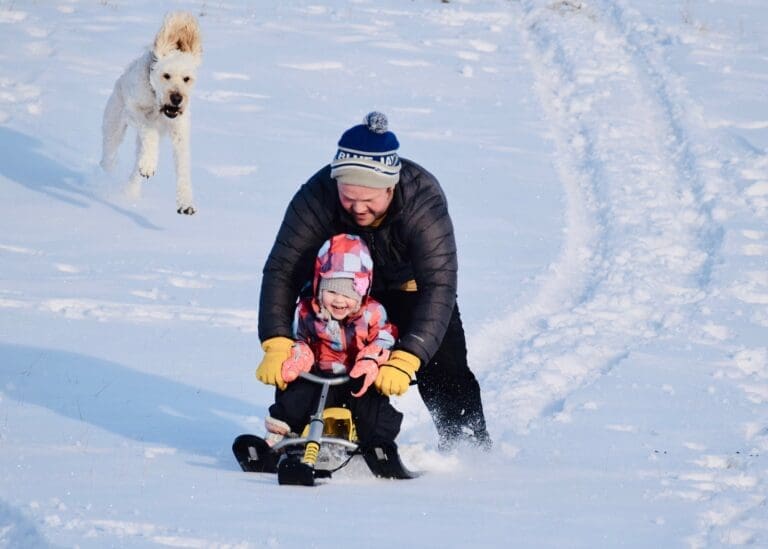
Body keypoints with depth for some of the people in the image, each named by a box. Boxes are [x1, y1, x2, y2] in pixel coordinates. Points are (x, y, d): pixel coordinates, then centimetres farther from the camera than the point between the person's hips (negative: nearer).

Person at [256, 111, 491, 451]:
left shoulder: (423, 199, -37)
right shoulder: (316, 197, -33)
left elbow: (438, 287, -41)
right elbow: (281, 270, -29)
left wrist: (405, 360, -52)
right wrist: (276, 344, -42)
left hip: (412, 286, -1)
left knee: (446, 375, -8)